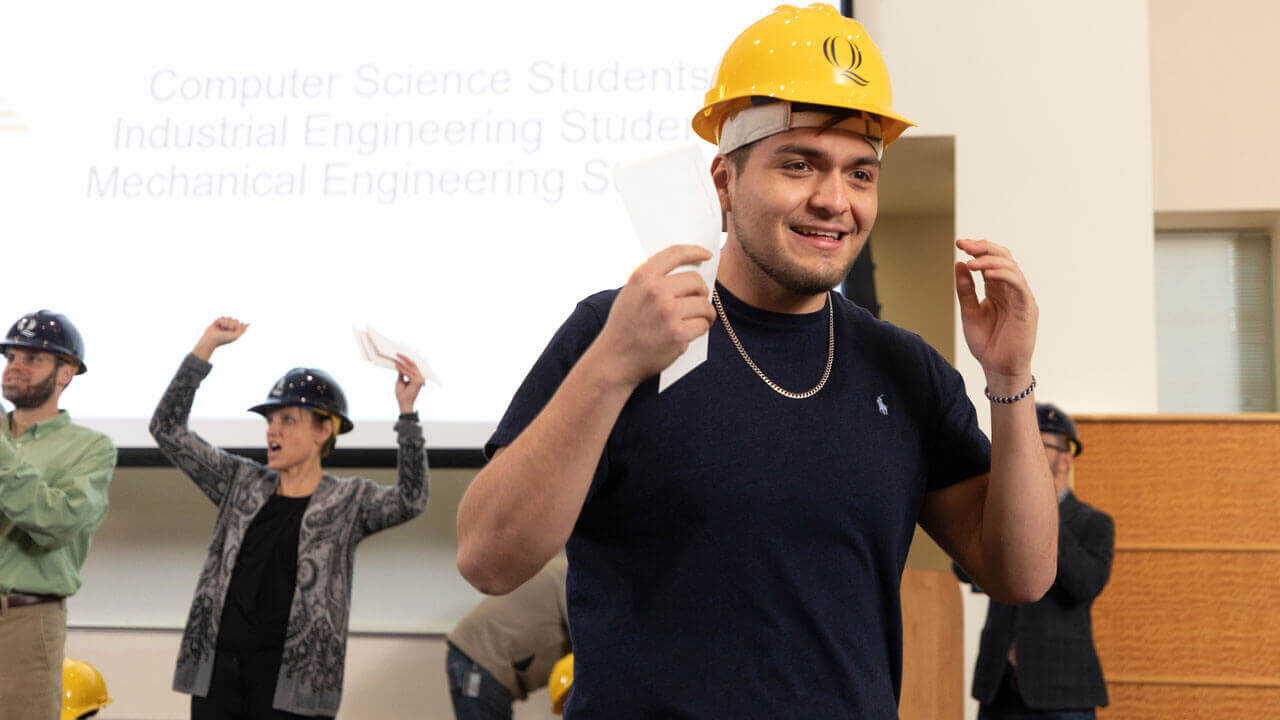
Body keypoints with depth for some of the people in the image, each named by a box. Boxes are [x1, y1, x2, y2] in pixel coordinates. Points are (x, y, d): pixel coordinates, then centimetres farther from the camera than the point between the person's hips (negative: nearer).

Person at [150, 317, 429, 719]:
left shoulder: (348, 501, 2)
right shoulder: (243, 484, 13)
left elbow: (410, 500, -17)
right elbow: (168, 429, 12)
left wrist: (407, 413, -23)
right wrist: (206, 347, 6)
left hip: (292, 684, -4)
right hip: (217, 669, 4)